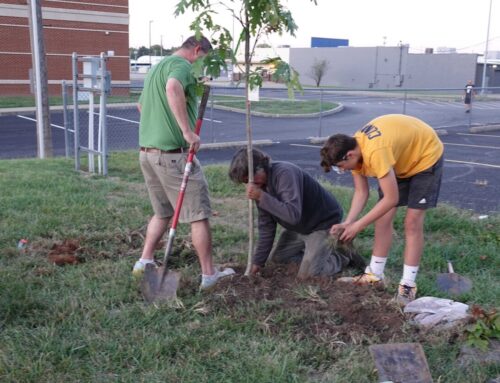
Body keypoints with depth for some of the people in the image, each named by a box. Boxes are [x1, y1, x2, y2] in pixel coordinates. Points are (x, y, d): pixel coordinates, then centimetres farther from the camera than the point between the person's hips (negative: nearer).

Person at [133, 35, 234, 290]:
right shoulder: (182, 65, -8)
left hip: (147, 152, 9)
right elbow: (173, 88, -32)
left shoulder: (157, 66, 23)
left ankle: (144, 262, 17)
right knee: (199, 214, 0)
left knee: (162, 211, 21)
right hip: (172, 153, -9)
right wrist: (188, 131, -31)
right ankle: (208, 275, 6)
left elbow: (141, 104, 36)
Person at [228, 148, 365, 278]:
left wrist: (261, 197, -39)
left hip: (324, 222, -9)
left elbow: (293, 214, -43)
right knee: (275, 258, 14)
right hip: (300, 226, 9)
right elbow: (266, 225, 0)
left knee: (307, 274, -14)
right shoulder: (261, 184, -6)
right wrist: (258, 261, -2)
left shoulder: (284, 173, -31)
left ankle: (343, 258, 10)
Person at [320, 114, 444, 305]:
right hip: (401, 157, 8)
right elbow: (361, 192, -7)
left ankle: (408, 284, 1)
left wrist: (358, 225, -29)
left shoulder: (375, 153, -41)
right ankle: (374, 275, 15)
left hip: (426, 154, -8)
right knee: (383, 218, 4)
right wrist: (347, 222, -17)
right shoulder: (354, 148, -15)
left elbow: (391, 199, -35)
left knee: (412, 222, -9)